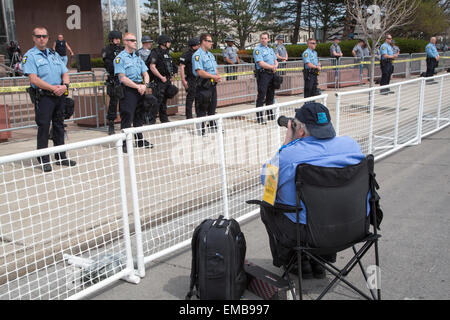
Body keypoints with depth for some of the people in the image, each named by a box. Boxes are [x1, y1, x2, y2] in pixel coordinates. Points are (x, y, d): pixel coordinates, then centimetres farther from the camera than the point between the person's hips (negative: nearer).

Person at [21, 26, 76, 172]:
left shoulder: (54, 54, 16)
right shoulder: (30, 56, -3)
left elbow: (65, 73, 12)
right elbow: (34, 79, -14)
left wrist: (65, 85, -9)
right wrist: (53, 88, -19)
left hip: (59, 96, 6)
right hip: (43, 97, -6)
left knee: (59, 126, 11)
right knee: (43, 127, -4)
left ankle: (61, 157, 21)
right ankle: (43, 161, 4)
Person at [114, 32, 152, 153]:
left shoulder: (138, 57, 17)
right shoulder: (120, 58, -5)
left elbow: (145, 74, 14)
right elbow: (123, 78, -13)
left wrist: (145, 85, -6)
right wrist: (137, 87, -16)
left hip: (140, 89, 7)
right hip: (128, 90, -7)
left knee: (139, 116, 13)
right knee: (127, 117, -7)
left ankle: (139, 141, 23)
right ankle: (124, 144, -2)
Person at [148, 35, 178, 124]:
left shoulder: (167, 53, 17)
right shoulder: (155, 53, -10)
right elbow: (152, 67, -18)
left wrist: (171, 76, 14)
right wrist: (161, 77, -19)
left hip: (168, 81, 8)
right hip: (159, 81, -8)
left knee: (164, 101, 14)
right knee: (157, 101, -10)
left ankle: (164, 120, 22)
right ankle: (152, 120, -6)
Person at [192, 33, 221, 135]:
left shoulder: (210, 54, 18)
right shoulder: (197, 55, -12)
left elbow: (215, 68, 20)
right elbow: (200, 72, -22)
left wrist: (218, 76, -1)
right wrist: (213, 76, -21)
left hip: (212, 84, 9)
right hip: (203, 85, -9)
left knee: (213, 105, 17)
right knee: (202, 108, -3)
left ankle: (213, 125, 31)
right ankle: (201, 129, 4)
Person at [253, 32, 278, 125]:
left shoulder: (270, 49, 19)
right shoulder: (258, 49, -6)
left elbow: (276, 61, 19)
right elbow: (261, 63, -16)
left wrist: (275, 66, -4)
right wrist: (272, 67, -11)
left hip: (271, 74, 8)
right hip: (263, 74, -7)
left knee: (271, 95, 13)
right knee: (261, 96, -9)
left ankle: (270, 115, 23)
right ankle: (259, 118, -6)